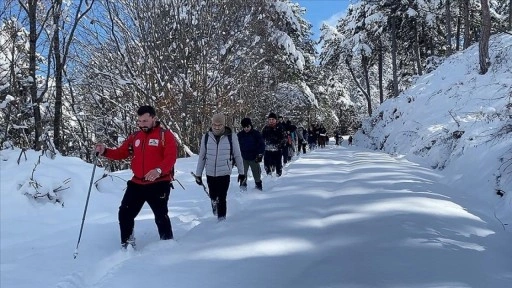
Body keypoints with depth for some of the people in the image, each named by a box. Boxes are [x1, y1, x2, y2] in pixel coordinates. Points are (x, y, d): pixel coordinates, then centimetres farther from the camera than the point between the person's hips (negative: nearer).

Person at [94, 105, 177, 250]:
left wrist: (159, 170, -34)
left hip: (159, 184, -5)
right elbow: (121, 153, 12)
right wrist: (105, 151, -6)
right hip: (137, 184, 5)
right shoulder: (134, 137, 11)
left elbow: (171, 157, -17)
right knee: (125, 214, 6)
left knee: (161, 217, 3)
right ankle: (127, 245, 22)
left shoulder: (165, 135, -6)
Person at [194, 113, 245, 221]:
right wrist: (198, 174, 6)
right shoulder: (206, 137, -3)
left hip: (224, 174, -2)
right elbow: (202, 157, 4)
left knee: (222, 199, -4)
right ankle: (215, 204, 46)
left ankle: (222, 219, 12)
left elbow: (237, 156, 1)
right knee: (213, 196, 14)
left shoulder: (231, 137, -8)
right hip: (210, 174, 2)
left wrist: (241, 172, 5)